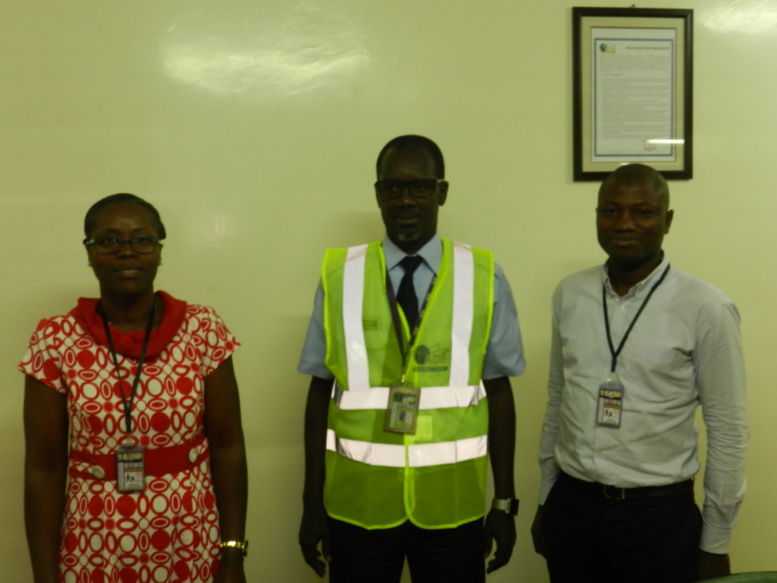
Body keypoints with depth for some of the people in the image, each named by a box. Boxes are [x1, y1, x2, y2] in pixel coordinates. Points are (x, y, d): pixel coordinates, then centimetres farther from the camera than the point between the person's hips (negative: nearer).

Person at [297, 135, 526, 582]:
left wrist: (505, 501, 4)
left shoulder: (484, 279, -3)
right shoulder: (340, 277, -2)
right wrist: (313, 501, 3)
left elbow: (498, 390, 2)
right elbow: (322, 391, 1)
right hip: (357, 506, 0)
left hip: (454, 507, 0)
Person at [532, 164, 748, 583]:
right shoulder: (569, 295, 1)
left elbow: (727, 430, -7)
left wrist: (715, 542, -3)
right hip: (570, 506, 4)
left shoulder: (705, 309, -11)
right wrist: (545, 500, 13)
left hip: (658, 515, -3)